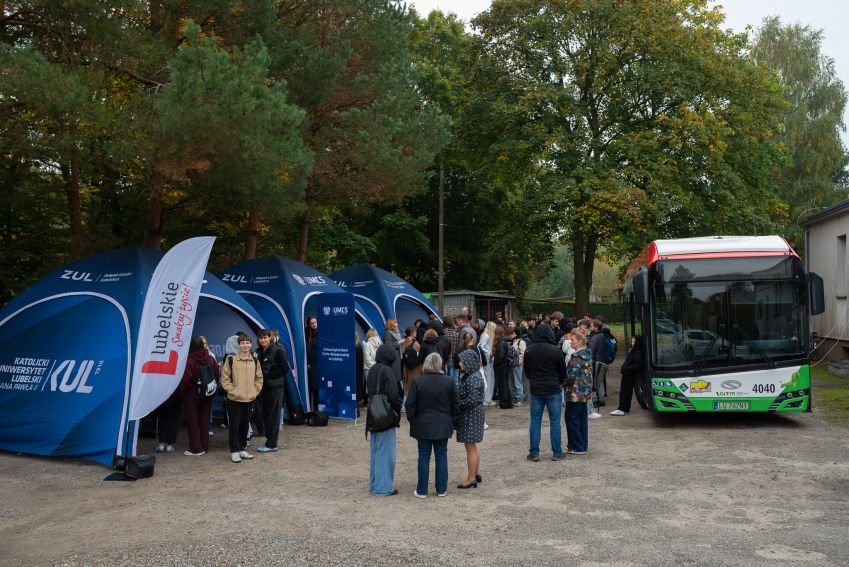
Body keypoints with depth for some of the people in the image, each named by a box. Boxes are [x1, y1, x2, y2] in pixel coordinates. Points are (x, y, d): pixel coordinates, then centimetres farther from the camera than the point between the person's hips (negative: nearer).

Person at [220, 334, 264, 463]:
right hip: (234, 399, -4)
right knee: (235, 426, 0)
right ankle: (234, 451, 7)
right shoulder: (231, 360, -5)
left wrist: (255, 391, 2)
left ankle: (242, 449, 23)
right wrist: (232, 390, -11)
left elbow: (259, 378, 13)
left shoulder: (255, 361, 7)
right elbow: (225, 378, -4)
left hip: (249, 399, 4)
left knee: (245, 425, 12)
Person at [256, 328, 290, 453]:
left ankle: (272, 445, 4)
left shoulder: (278, 350, -10)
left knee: (273, 416, -2)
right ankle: (269, 440, 20)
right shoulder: (259, 351, 11)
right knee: (265, 415, 10)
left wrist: (268, 375, -12)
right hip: (264, 387, 7)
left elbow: (284, 368, -12)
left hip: (275, 388, -7)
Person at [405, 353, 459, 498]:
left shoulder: (418, 382, -10)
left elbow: (409, 405, -9)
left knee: (424, 457, 5)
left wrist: (413, 420, 5)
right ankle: (441, 489, 14)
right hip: (443, 426, 1)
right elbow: (455, 405, 2)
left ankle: (422, 490, 10)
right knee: (441, 456, 10)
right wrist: (451, 420, 14)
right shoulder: (449, 382, -4)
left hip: (423, 425, -1)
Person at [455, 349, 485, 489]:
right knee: (473, 446, 20)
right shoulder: (469, 375, 9)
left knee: (470, 446, -1)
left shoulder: (473, 378, -22)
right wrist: (457, 400, 0)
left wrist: (457, 404, -15)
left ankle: (471, 479, 8)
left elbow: (471, 400, -25)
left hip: (471, 415, -10)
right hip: (474, 414, 10)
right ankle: (476, 473, 32)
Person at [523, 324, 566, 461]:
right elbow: (563, 371, -1)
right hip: (553, 390, -2)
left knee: (535, 421, 7)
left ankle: (534, 453, 8)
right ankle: (557, 453, 9)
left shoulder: (529, 350, -1)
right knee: (555, 420, 6)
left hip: (535, 390, 3)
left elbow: (526, 370, 8)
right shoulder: (555, 350, -11)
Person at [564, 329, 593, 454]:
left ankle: (577, 447, 4)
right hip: (585, 392, 9)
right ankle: (583, 446, 21)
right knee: (582, 418, 14)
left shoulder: (577, 356, -18)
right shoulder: (587, 354, 11)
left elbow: (571, 375, -21)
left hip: (576, 393, -9)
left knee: (572, 418, 0)